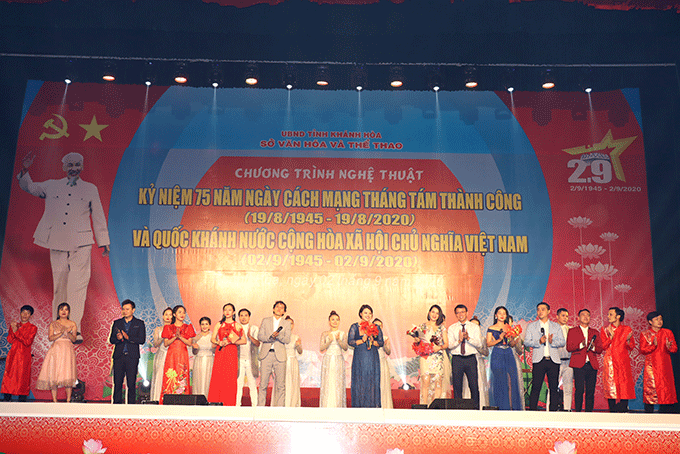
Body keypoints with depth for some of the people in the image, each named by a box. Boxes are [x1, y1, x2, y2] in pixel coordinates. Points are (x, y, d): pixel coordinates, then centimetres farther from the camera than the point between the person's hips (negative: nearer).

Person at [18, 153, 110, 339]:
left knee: (78, 285, -10)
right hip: (57, 243, 2)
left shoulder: (90, 189, 11)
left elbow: (98, 217, 12)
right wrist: (25, 170, 4)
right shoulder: (51, 186, 15)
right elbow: (28, 187, 22)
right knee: (59, 285, 4)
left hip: (81, 244, -2)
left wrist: (104, 242, 10)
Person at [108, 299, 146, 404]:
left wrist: (128, 338, -14)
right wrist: (118, 338, -12)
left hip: (132, 357, -2)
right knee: (117, 383, -1)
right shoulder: (117, 323, 15)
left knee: (131, 383, -2)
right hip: (119, 356, 2)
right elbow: (111, 339, 10)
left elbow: (142, 340, -3)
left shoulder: (139, 323, 7)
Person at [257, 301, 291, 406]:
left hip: (279, 355, 0)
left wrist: (278, 335, -17)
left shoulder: (286, 323, 13)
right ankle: (260, 406, 5)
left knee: (280, 385, -2)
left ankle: (279, 408, 3)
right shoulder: (265, 321, 14)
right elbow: (260, 336, 4)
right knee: (263, 383, -2)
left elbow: (287, 339, 1)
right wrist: (271, 337, -13)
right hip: (266, 354, 0)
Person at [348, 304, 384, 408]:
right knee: (359, 382, -3)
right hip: (359, 359, -1)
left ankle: (373, 405, 2)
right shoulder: (355, 327, 5)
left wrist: (373, 341, -12)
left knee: (373, 382, -1)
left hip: (373, 358, 2)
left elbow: (381, 342, 7)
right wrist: (362, 340, -15)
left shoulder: (376, 328, 10)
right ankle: (359, 405, 2)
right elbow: (350, 341, -2)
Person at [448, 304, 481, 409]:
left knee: (474, 386, -3)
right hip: (457, 359, 0)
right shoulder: (452, 328, 10)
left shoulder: (475, 327, 9)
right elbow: (450, 345, 0)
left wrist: (468, 338, -17)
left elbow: (479, 344, -1)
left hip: (471, 358, 0)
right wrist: (459, 340, -18)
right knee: (457, 386, 0)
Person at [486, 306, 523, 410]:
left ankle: (514, 406, -1)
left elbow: (511, 345, 16)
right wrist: (499, 339, -14)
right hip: (497, 356, -3)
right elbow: (488, 343, -1)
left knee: (513, 380, -7)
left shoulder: (509, 328, 15)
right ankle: (502, 407, 2)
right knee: (500, 382, -5)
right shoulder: (491, 329, 6)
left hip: (509, 355, 3)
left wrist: (514, 341, -6)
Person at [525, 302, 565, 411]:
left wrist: (552, 341, -14)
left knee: (554, 388, 3)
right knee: (536, 388, -6)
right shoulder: (531, 326, 12)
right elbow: (526, 342, 2)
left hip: (554, 360, 2)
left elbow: (563, 342, 6)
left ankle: (553, 411, 10)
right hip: (539, 360, -2)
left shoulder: (556, 326, 15)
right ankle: (532, 412, -3)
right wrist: (539, 342, -15)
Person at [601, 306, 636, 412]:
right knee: (611, 386, -7)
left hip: (623, 362, 0)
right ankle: (613, 410, -6)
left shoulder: (627, 329, 11)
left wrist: (628, 340, -11)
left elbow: (631, 347, 9)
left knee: (624, 386, -7)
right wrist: (611, 336, -10)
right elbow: (603, 346, 2)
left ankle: (623, 410, -4)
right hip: (610, 362, 0)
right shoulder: (605, 330, 11)